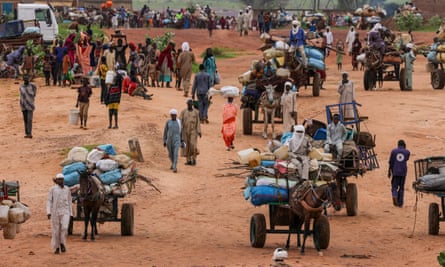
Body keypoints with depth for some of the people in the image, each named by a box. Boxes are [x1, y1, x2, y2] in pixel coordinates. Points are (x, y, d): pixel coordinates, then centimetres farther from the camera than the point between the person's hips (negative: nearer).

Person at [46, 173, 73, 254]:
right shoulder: (52, 189, 1)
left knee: (64, 228, -17)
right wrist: (48, 212, -11)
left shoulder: (67, 189, 8)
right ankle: (56, 248, 14)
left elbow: (70, 201, 13)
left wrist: (70, 213, 10)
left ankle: (62, 244, 2)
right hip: (55, 212, -1)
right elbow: (49, 201, -1)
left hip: (65, 212, 1)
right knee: (56, 230, 3)